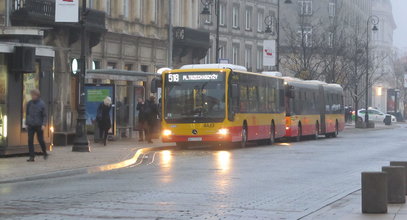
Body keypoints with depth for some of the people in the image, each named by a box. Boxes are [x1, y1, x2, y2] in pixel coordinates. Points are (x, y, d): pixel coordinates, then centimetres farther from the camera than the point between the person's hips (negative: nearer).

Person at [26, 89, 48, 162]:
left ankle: (45, 153, 27)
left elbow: (44, 115, -3)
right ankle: (32, 156, -2)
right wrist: (26, 123, 13)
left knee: (40, 140, 3)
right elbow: (27, 114, 14)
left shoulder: (41, 104, -5)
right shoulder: (29, 103, 4)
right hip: (31, 125, 3)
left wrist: (43, 124, -12)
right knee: (30, 140, -5)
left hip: (39, 125, -3)